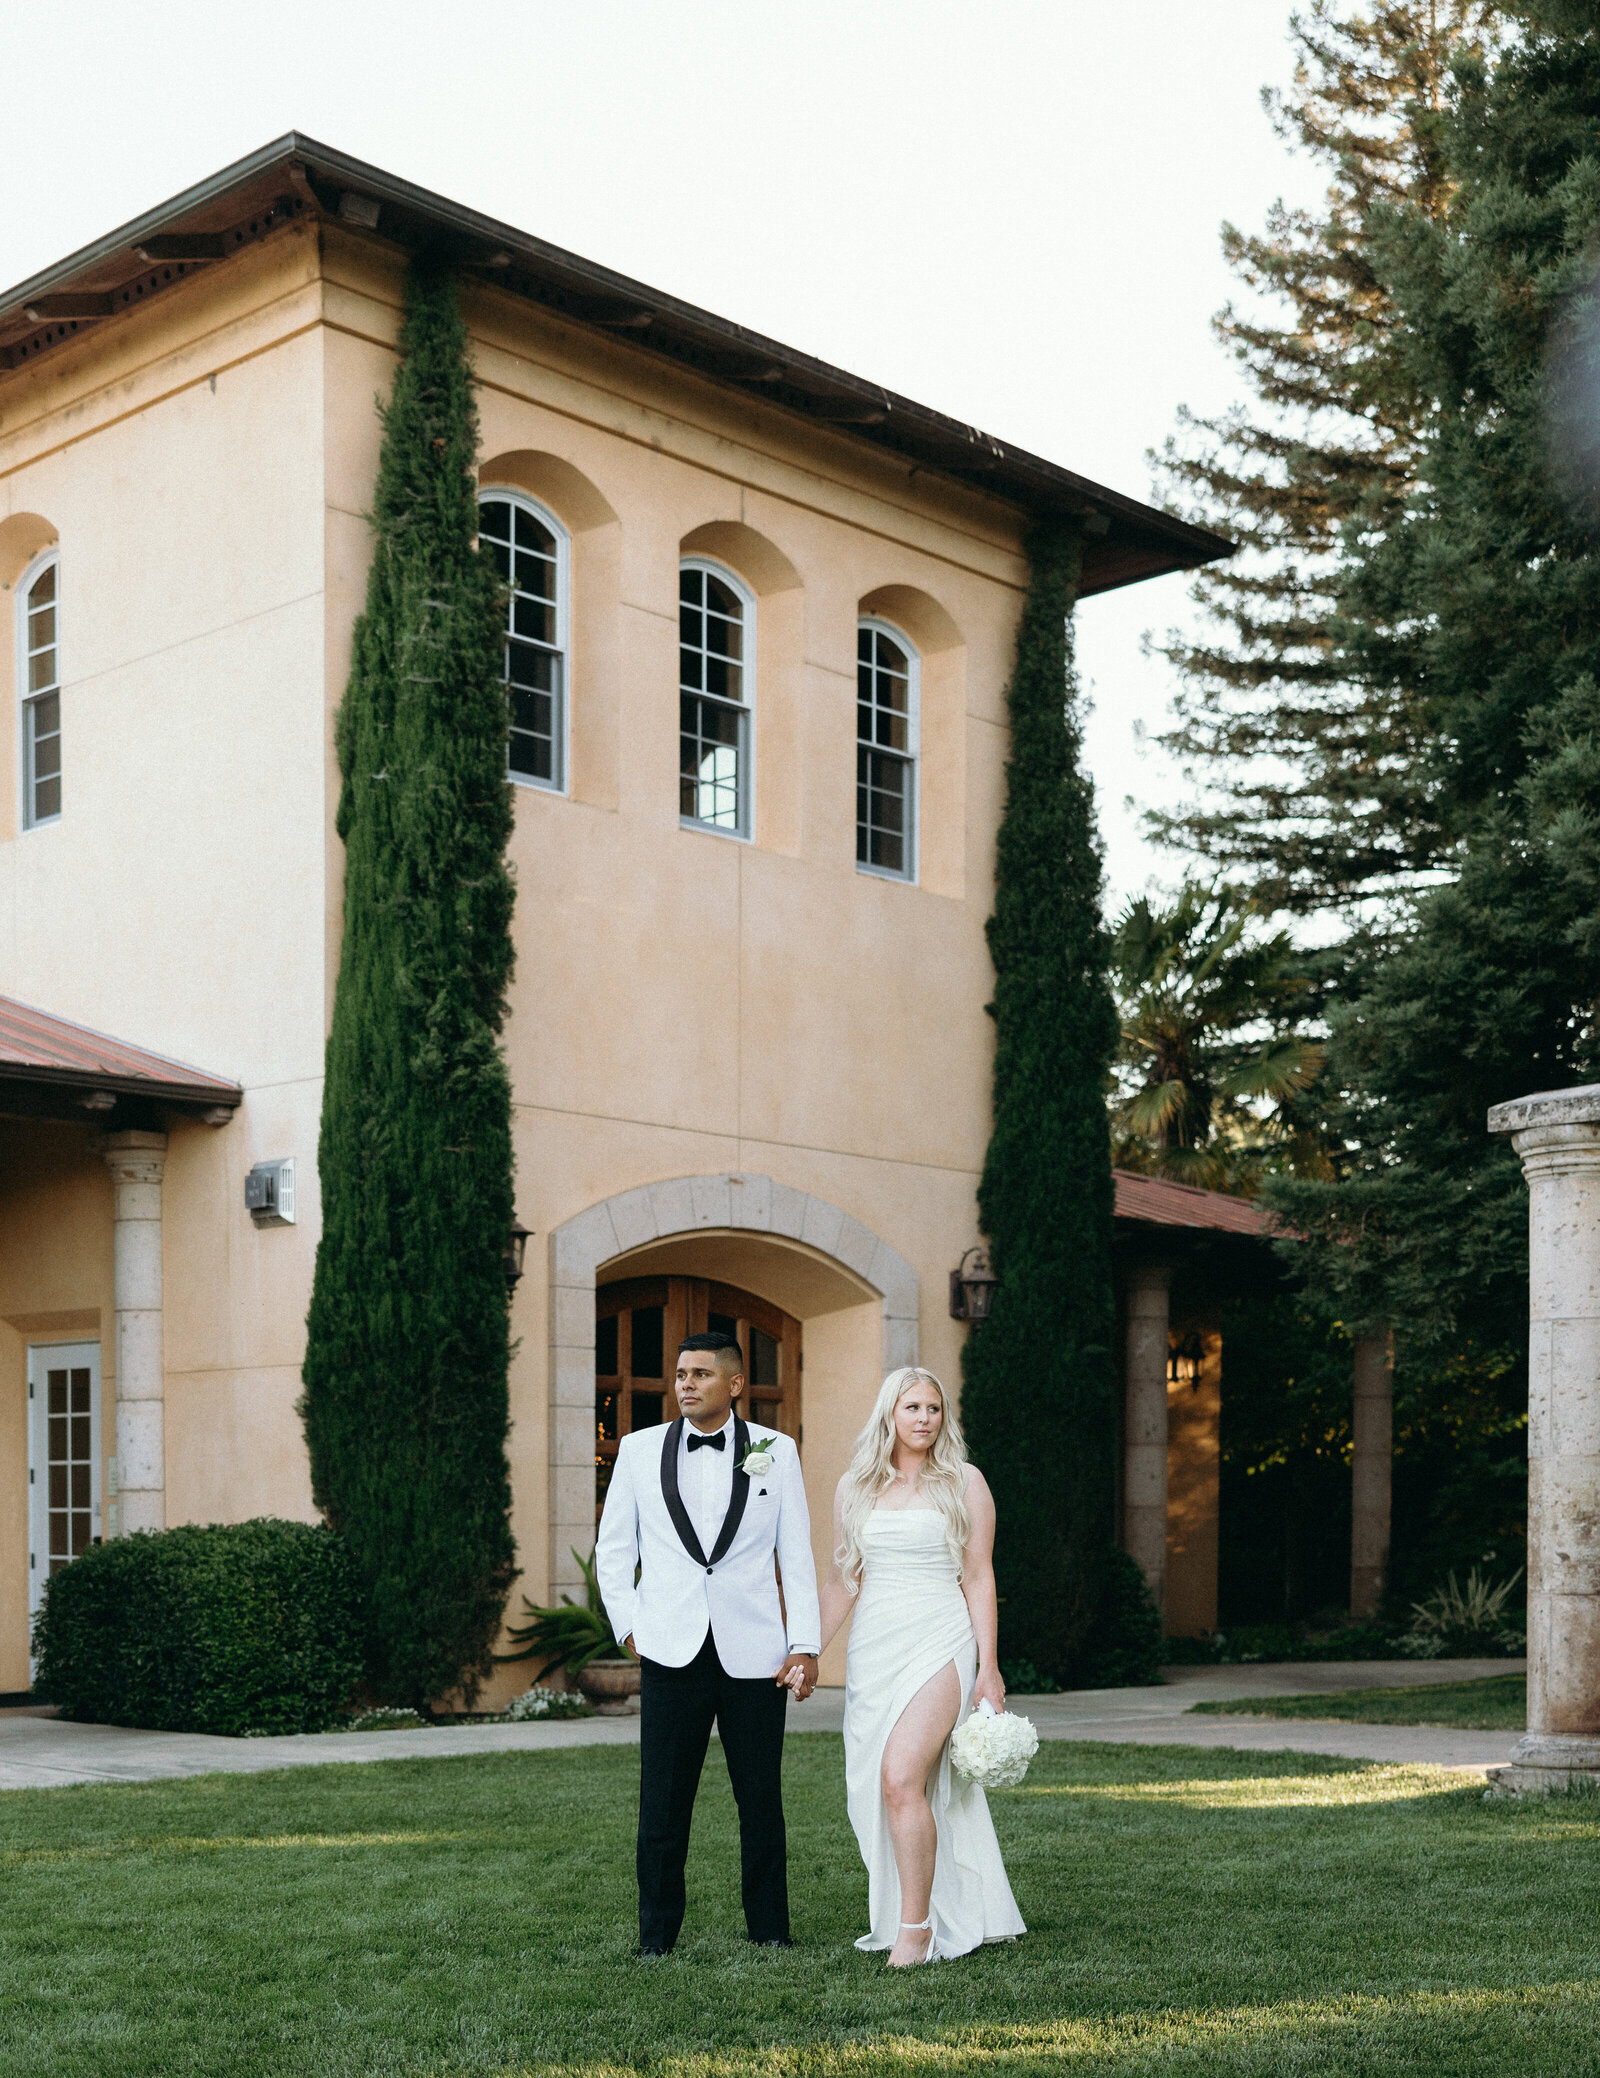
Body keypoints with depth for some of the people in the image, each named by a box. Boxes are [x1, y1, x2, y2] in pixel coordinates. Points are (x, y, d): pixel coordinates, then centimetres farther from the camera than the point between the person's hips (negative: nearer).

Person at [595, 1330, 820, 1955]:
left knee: (762, 1801, 6)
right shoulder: (639, 1449, 6)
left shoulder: (777, 1451, 5)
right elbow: (612, 1549, 13)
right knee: (663, 1804, 1)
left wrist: (805, 1646, 0)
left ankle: (770, 1930, 19)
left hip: (754, 1656, 0)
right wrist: (630, 1628, 4)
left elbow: (798, 1557, 6)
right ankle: (656, 1937, 12)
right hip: (671, 1656, 0)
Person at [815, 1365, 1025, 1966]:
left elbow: (979, 1579, 1)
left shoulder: (964, 1482, 2)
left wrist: (989, 1667, -4)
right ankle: (897, 1915, 18)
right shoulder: (855, 1487, 10)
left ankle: (918, 1926, -10)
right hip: (873, 1648, 4)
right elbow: (842, 1582, 14)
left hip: (940, 1645, -4)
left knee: (903, 1777, -18)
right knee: (874, 1787, 4)